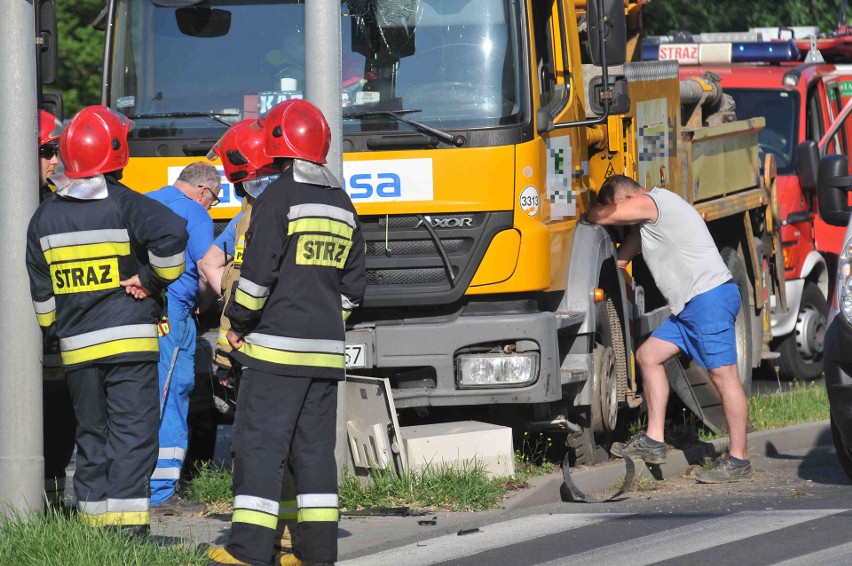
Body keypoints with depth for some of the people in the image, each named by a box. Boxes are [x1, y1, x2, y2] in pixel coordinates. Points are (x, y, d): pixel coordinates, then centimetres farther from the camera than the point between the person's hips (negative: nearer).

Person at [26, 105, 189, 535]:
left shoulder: (45, 218, 7)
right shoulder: (125, 205, -8)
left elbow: (41, 291, 12)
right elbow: (172, 234, -24)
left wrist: (56, 330, 24)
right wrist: (152, 280, -10)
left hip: (77, 346, 4)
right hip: (129, 338, -4)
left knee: (91, 434, 14)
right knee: (132, 432, -4)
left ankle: (94, 521, 16)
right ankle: (127, 528, -13)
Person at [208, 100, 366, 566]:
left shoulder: (278, 198, -9)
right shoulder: (342, 205, 13)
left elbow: (258, 274, -13)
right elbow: (354, 283, 17)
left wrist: (236, 324, -1)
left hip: (277, 347, -7)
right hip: (327, 349, 7)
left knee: (259, 443, -6)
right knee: (315, 445, 10)